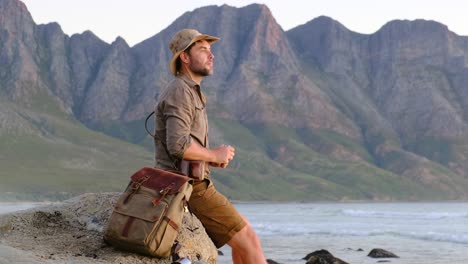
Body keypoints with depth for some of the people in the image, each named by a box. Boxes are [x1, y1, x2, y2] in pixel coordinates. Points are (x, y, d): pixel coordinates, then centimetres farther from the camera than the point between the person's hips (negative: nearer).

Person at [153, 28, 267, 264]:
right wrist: (215, 155, -10)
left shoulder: (190, 94, 20)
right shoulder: (180, 92, -14)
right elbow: (178, 145, -26)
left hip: (189, 186, 10)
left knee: (244, 239, 14)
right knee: (248, 240, -7)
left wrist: (213, 159, 8)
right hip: (190, 188, -10)